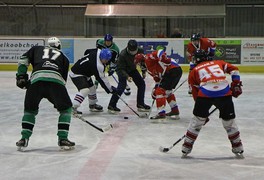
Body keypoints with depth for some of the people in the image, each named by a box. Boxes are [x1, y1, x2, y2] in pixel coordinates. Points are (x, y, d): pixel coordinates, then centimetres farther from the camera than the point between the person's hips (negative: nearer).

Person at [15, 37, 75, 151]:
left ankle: (24, 139, 15)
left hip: (36, 79, 1)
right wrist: (57, 100, 32)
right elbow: (64, 78, 28)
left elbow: (23, 60, 16)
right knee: (66, 109, 19)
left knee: (30, 109, 22)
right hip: (56, 81, -1)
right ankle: (63, 139, 11)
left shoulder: (37, 49, 32)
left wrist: (21, 76, 17)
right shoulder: (63, 57, 32)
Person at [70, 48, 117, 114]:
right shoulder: (98, 66, -31)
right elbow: (101, 79, -23)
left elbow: (87, 51, 14)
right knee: (85, 90, -27)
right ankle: (73, 107, -29)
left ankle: (92, 105, 42)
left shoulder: (98, 52, -7)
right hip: (76, 74, -11)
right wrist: (110, 89, -14)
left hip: (84, 73, 11)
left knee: (92, 88, 21)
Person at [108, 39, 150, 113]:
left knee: (141, 84, 2)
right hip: (122, 70, -6)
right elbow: (120, 69, -32)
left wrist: (143, 71, 6)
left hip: (133, 69, 6)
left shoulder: (140, 51, -20)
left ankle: (140, 104, 13)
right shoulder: (123, 54, -34)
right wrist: (127, 76, -44)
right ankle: (111, 106, -20)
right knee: (122, 85, -23)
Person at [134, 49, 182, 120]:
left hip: (172, 71, -11)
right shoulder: (149, 67, 26)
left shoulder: (148, 58, -2)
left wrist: (164, 59, -25)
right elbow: (157, 78, 24)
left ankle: (161, 113, -10)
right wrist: (155, 90, 19)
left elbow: (160, 52, -18)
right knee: (167, 91, 26)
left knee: (160, 90, -8)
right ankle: (175, 111, 33)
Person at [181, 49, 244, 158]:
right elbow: (234, 70, 18)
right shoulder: (218, 63, 28)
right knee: (229, 121, 18)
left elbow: (195, 92, 22)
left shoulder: (194, 71, 24)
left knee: (197, 120, 15)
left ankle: (186, 149, 18)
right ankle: (238, 149, 24)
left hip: (205, 94, -1)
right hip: (225, 93, 1)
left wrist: (203, 110, 27)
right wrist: (236, 85, 22)